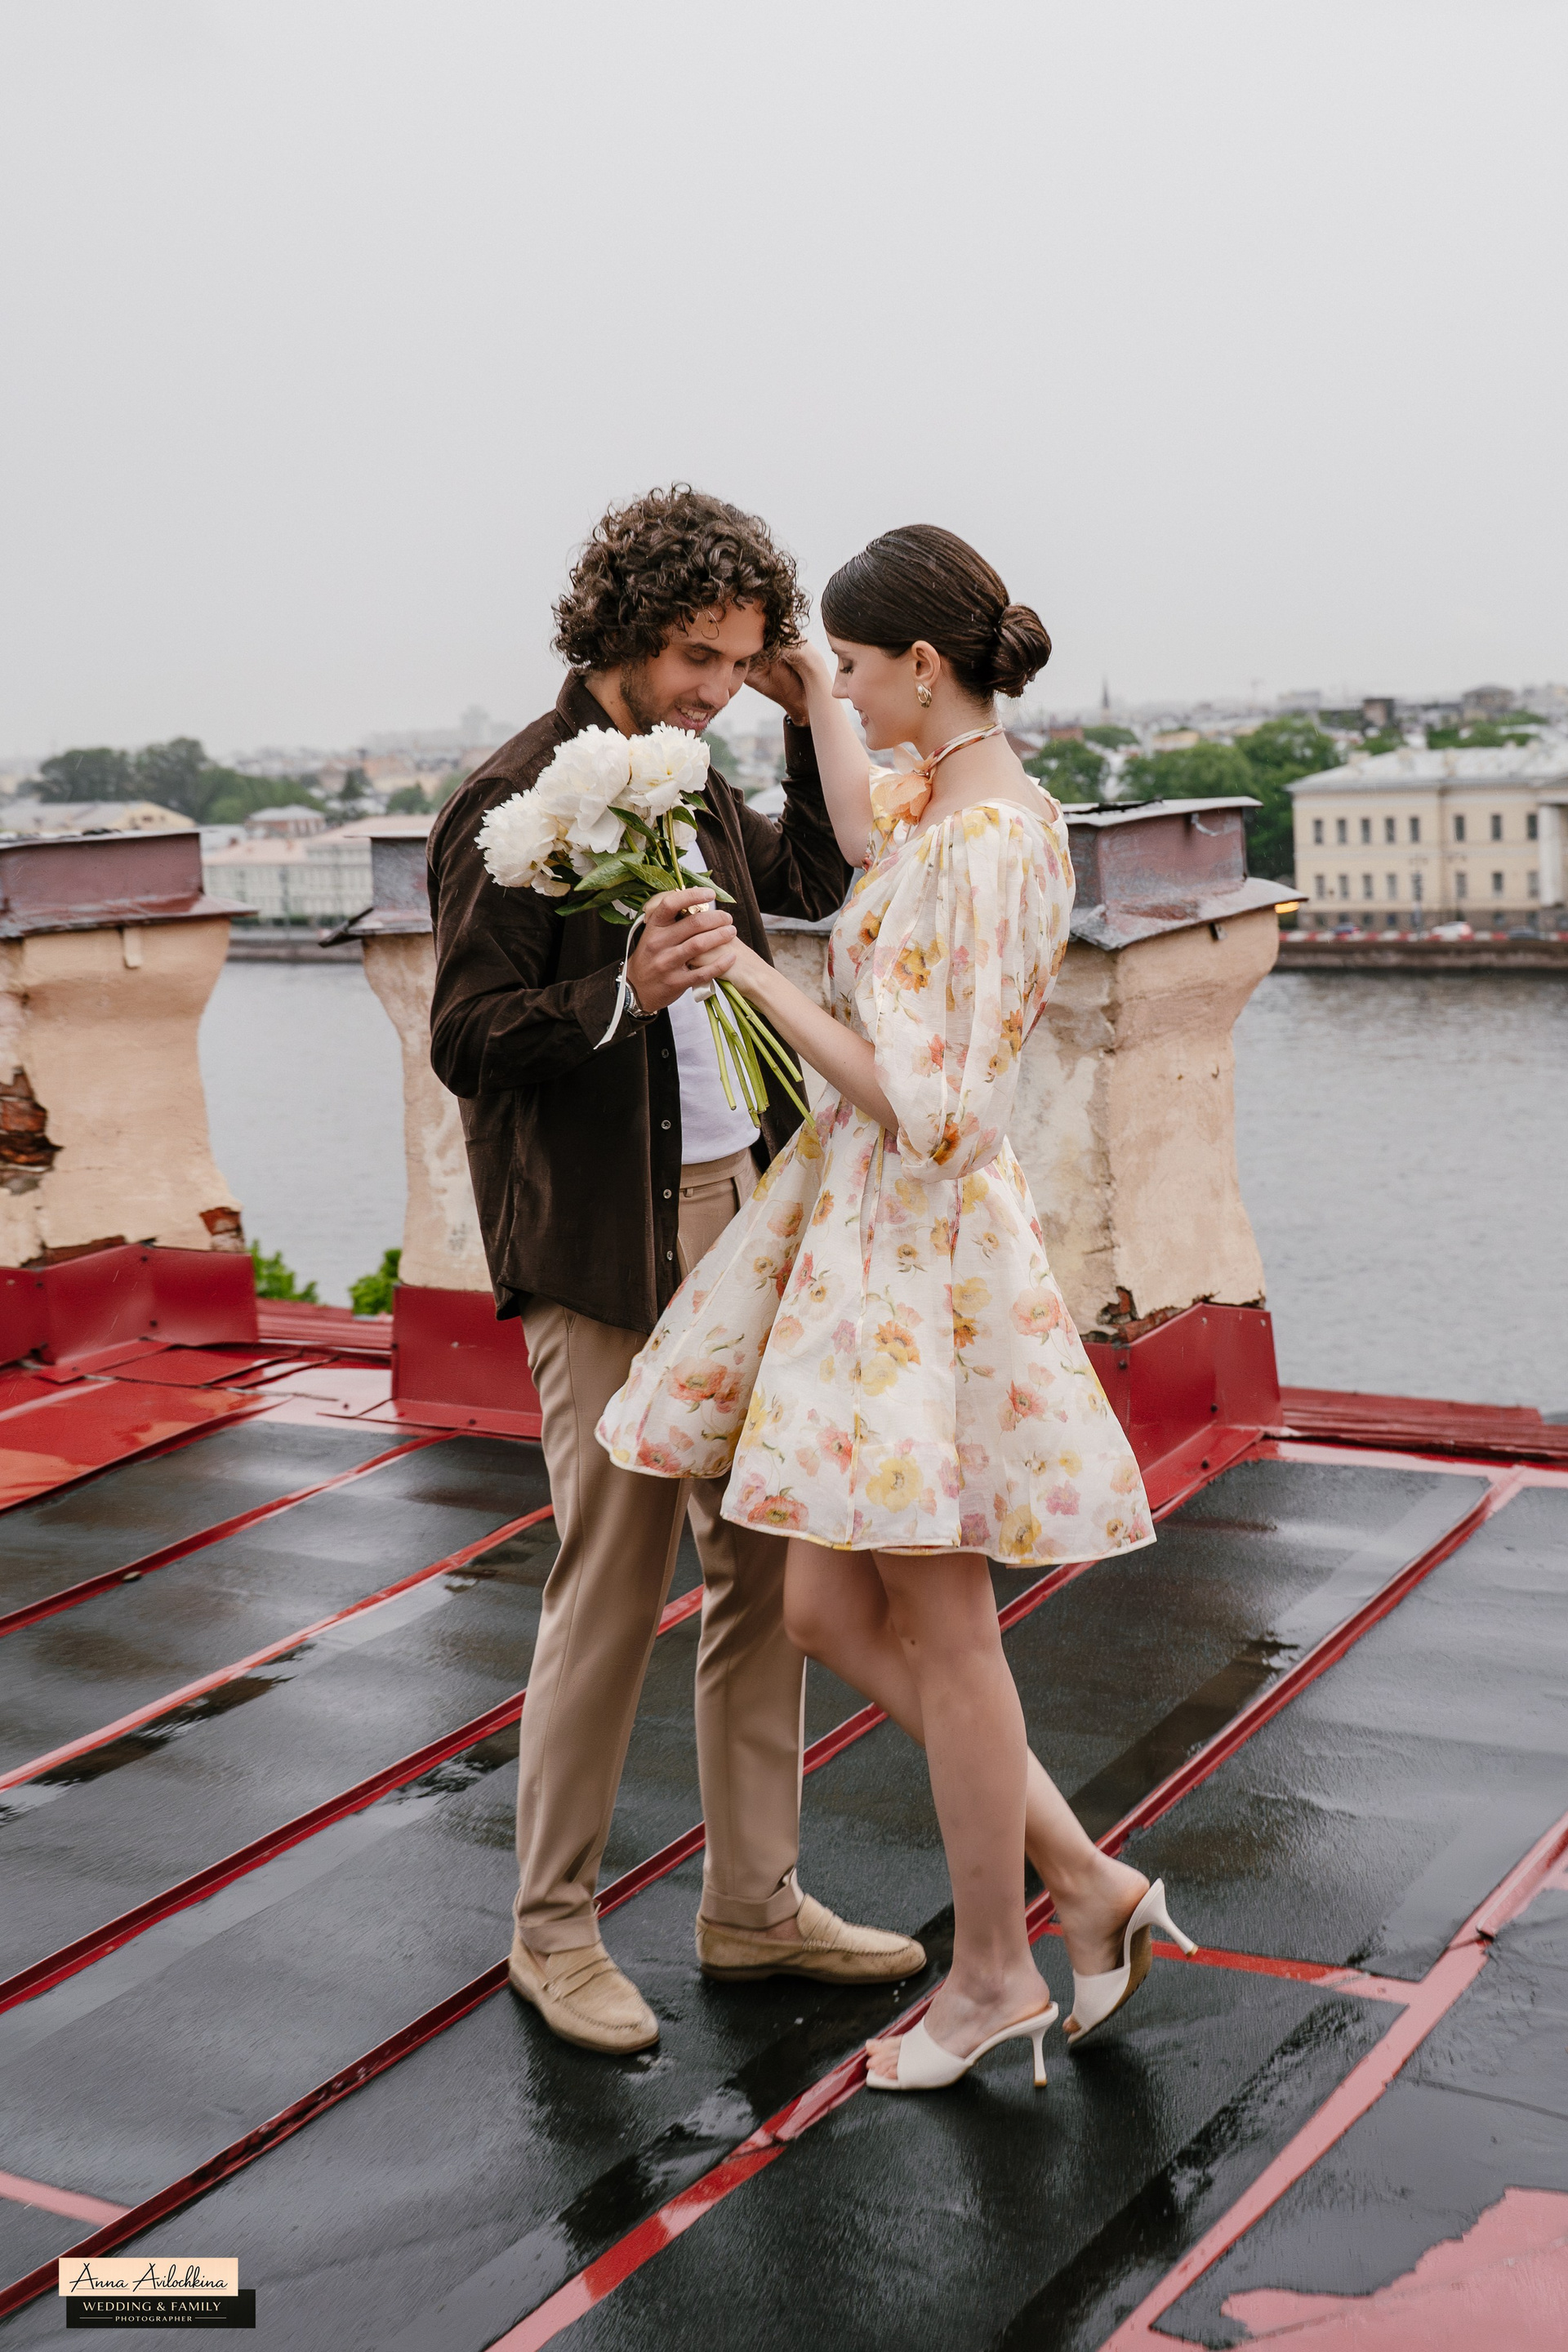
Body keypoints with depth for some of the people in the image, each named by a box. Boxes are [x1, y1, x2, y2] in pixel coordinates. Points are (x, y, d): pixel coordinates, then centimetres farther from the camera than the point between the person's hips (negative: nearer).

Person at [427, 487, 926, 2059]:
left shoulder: (694, 784, 14)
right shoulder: (516, 802, -10)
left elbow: (815, 879, 30)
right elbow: (466, 1041, -14)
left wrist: (812, 721, 17)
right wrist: (623, 995, -30)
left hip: (740, 1213, 8)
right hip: (605, 1248, -8)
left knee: (766, 1564, 10)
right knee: (612, 1585, -2)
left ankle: (753, 1902, 23)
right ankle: (552, 1926, 15)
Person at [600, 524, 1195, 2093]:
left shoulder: (978, 846, -20)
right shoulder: (969, 798, 9)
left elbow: (927, 1115, -23)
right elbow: (869, 832, 33)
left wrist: (758, 982, -17)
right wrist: (810, 695, 38)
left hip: (915, 1243, -10)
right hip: (855, 1225, 10)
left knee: (940, 1631, 5)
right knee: (830, 1611, 13)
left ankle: (992, 1978, 23)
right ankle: (1089, 1886, 22)